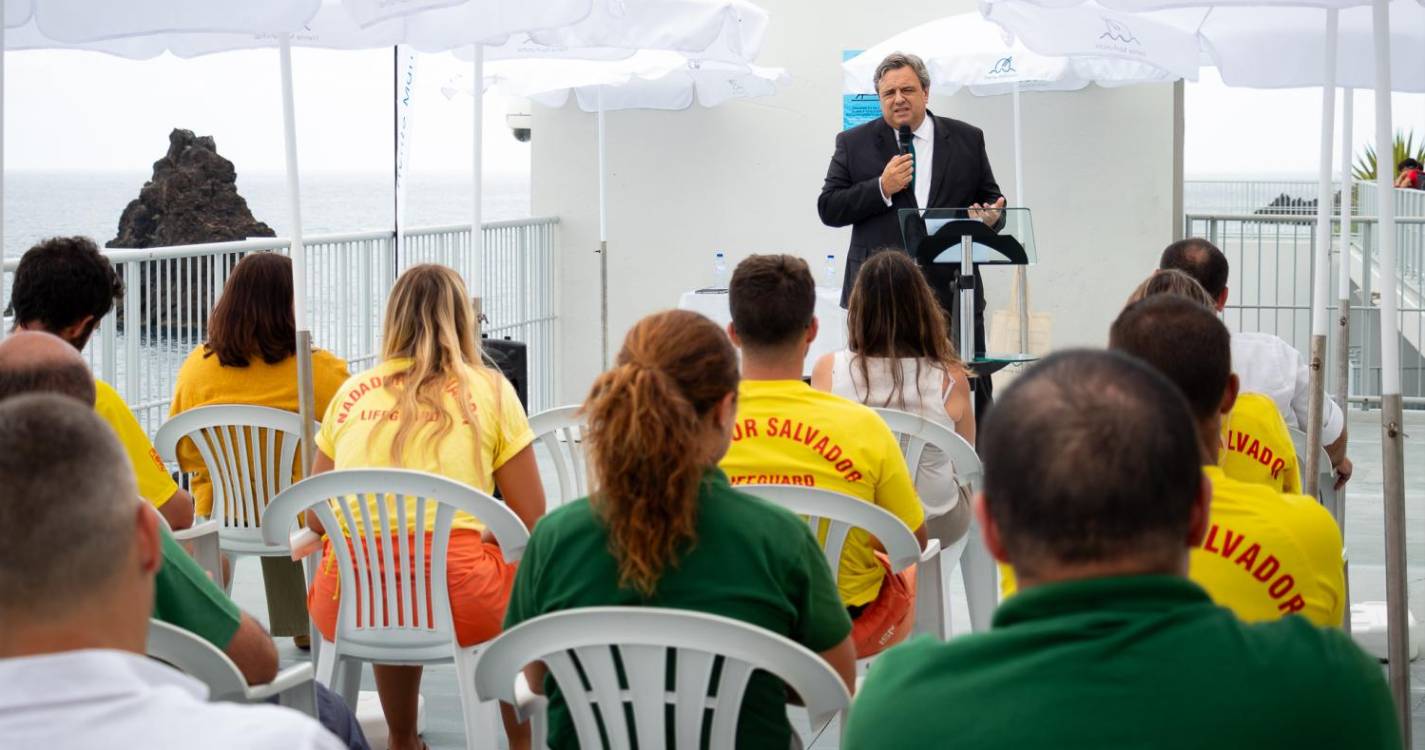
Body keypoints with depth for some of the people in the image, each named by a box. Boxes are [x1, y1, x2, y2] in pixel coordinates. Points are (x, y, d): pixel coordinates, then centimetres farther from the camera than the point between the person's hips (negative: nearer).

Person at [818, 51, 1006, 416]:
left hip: (953, 290, 1)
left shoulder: (967, 140, 11)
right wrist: (881, 188, -11)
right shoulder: (854, 144, 8)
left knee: (971, 393, 1)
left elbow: (991, 200, 14)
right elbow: (828, 208, 3)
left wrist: (990, 216, -10)